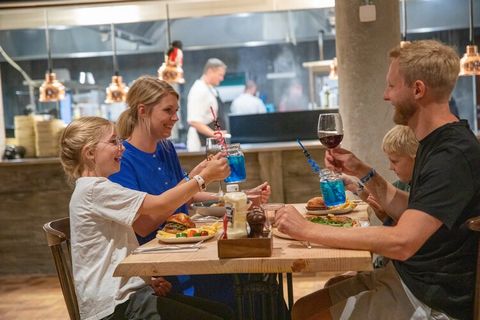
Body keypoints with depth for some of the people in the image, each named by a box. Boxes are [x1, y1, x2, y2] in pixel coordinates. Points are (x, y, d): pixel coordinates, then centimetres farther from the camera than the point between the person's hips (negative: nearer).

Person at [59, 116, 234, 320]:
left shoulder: (97, 188, 16)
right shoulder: (93, 189, -14)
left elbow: (147, 222, 9)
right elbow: (159, 205, -17)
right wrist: (204, 177, -9)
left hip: (127, 293, 9)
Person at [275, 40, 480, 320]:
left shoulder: (453, 156, -24)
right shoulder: (437, 142, 10)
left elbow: (401, 242, -33)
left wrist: (308, 230, -27)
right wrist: (363, 172, 3)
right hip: (410, 275, 9)